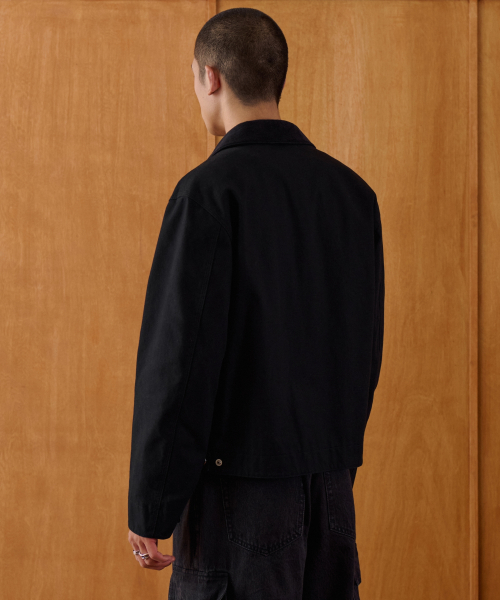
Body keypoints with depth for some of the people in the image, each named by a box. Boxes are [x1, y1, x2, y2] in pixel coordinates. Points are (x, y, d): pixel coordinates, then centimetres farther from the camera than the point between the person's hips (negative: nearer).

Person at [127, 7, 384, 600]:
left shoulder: (210, 191, -12)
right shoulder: (352, 190, 8)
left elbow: (179, 355, -15)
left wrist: (149, 508, -9)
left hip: (241, 484, -6)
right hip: (332, 484, 7)